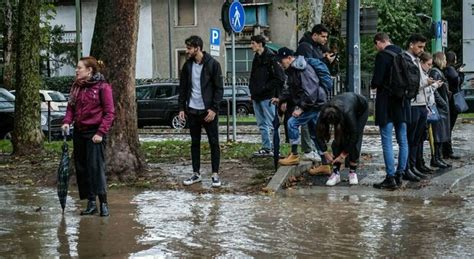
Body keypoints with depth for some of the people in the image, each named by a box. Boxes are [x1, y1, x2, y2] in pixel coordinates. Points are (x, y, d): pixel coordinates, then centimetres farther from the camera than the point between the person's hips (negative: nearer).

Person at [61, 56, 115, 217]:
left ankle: (103, 204, -10)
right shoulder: (76, 86, 11)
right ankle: (91, 203, 13)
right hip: (79, 132, 7)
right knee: (82, 168, 6)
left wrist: (101, 132, -16)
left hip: (95, 133, -7)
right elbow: (71, 107, 15)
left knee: (96, 167, -13)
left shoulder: (102, 87, -8)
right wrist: (67, 121, -4)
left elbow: (109, 113, -9)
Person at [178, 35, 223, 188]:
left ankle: (215, 175, 5)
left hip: (208, 111, -4)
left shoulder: (213, 64, -9)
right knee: (195, 143, 10)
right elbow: (183, 88, 10)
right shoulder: (187, 65, 6)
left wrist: (214, 109, -16)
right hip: (192, 111, 5)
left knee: (214, 142, 0)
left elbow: (219, 88, -10)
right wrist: (181, 108, 2)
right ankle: (196, 174, 16)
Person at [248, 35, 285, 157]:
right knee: (262, 124, 12)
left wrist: (266, 88, -15)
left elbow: (279, 78, -15)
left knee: (271, 124, -6)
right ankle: (266, 148, 18)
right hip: (257, 97, 9)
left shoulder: (271, 58, -11)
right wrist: (252, 90, 10)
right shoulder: (256, 58, 15)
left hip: (267, 97, -9)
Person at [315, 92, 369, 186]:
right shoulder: (324, 113, -33)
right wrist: (325, 152, -26)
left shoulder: (348, 113, -45)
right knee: (338, 140, -12)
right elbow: (319, 133, -23)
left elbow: (354, 136, -36)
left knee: (355, 140, -15)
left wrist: (343, 154, -31)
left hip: (361, 110, -4)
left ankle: (353, 172, -4)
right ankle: (336, 173, -10)